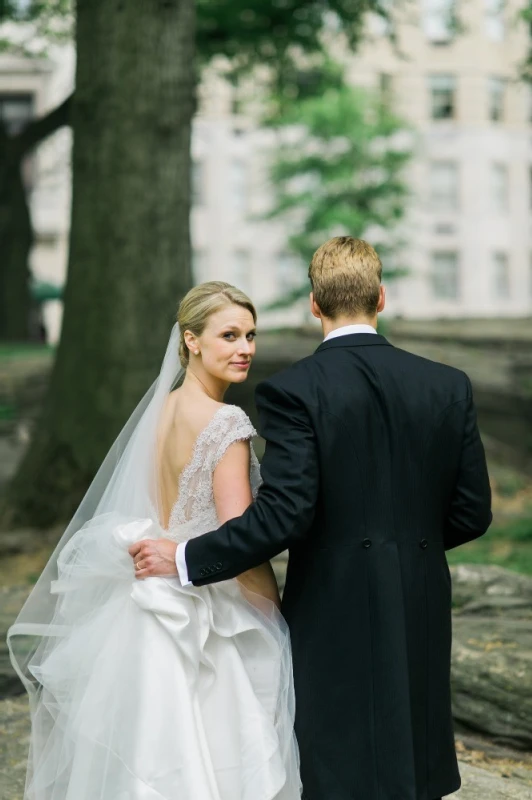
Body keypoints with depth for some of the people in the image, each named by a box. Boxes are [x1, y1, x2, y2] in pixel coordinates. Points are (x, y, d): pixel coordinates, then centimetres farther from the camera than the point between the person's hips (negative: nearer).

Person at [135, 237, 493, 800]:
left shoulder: (294, 390, -12)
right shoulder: (449, 386, 1)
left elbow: (283, 514, -19)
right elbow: (472, 513, 5)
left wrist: (185, 559, -9)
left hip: (337, 616, -4)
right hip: (422, 618, 4)